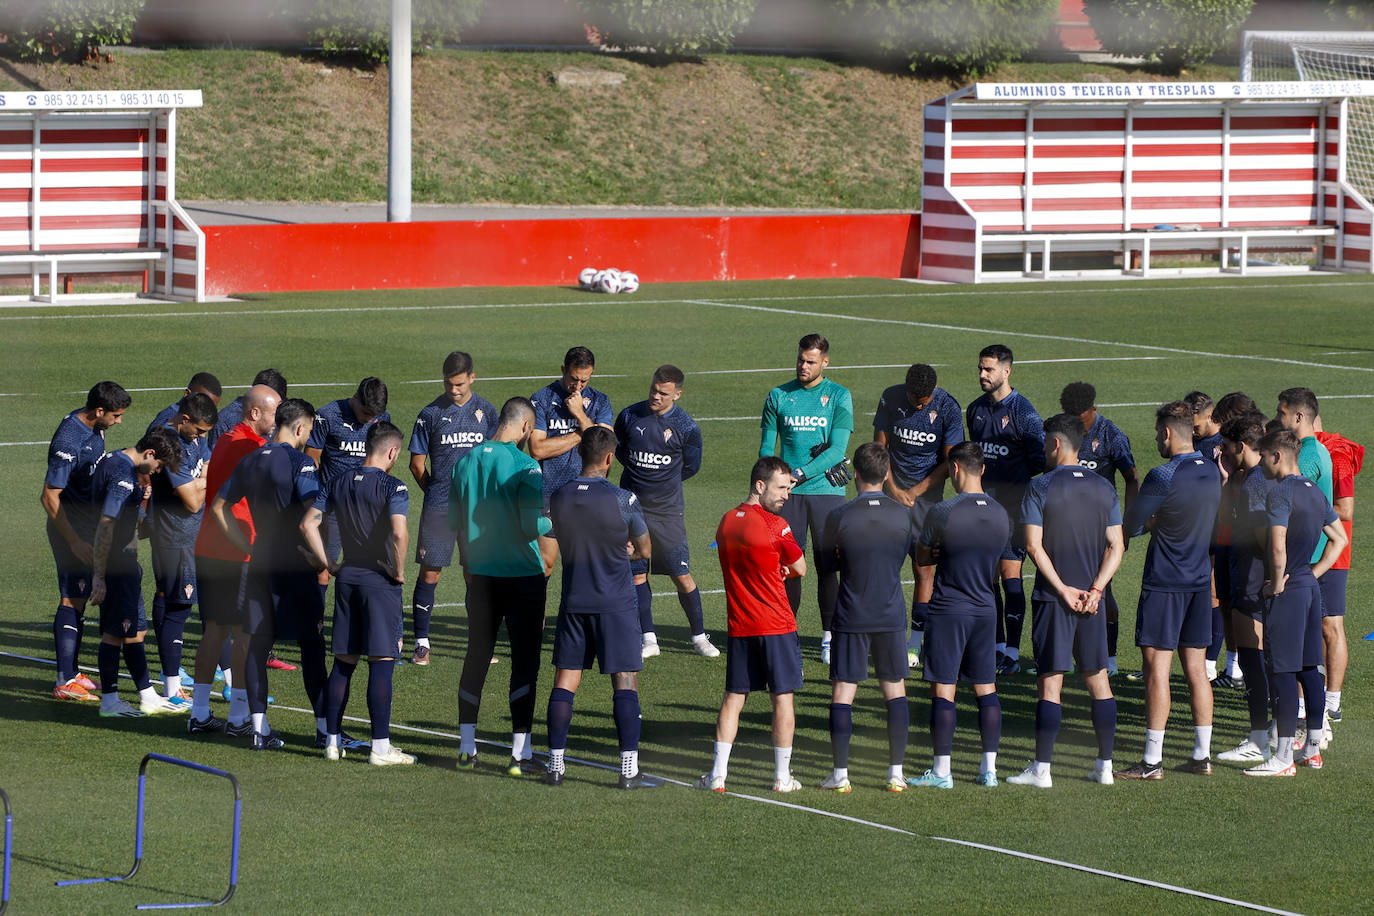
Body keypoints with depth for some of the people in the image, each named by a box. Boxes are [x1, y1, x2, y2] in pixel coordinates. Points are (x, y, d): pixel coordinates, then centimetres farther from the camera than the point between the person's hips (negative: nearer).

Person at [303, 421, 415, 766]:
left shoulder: (339, 483, 6)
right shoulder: (392, 487, -13)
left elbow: (308, 524, 5)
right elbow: (399, 533, -27)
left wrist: (329, 565, 8)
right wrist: (399, 571, -12)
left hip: (347, 579, 6)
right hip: (380, 582, -6)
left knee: (343, 662, 12)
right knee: (382, 663, -2)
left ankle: (332, 741, 15)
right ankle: (380, 747, -2)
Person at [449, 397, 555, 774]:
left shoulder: (466, 461, 4)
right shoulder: (524, 466, -14)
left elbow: (454, 520, 10)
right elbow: (535, 525, -19)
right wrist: (551, 523, 3)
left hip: (480, 574, 5)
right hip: (523, 574, -5)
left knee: (476, 658, 13)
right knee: (525, 659, 0)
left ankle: (466, 749, 16)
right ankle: (520, 753, -2)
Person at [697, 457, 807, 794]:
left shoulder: (726, 522, 7)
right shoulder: (776, 526, -13)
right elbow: (800, 569, -2)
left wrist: (773, 571, 5)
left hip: (739, 626, 5)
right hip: (777, 626, -5)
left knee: (734, 697, 10)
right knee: (783, 697, 4)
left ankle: (718, 774, 6)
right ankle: (782, 776, 7)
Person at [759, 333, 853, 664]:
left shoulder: (839, 397, 2)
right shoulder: (779, 396, 8)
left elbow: (837, 449, -6)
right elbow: (767, 446, 10)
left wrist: (800, 473, -16)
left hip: (826, 490, -2)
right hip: (789, 493, 2)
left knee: (827, 566, -1)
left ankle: (829, 637, 6)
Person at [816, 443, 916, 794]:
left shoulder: (841, 517, -11)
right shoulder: (904, 515, -4)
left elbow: (827, 546, 8)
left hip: (851, 618, -2)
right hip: (892, 617, 2)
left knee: (842, 692, 4)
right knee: (895, 691, 10)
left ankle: (840, 774, 2)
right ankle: (896, 773, 9)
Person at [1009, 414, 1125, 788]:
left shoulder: (1041, 487, -7)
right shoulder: (1103, 488, 6)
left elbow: (1034, 546, -13)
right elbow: (1116, 546, 2)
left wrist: (1062, 589, -10)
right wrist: (1095, 589, -3)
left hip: (1052, 599, -4)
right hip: (1092, 599, 4)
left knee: (1050, 683, -2)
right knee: (1098, 680, 10)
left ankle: (1041, 768, -1)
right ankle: (1105, 765, 11)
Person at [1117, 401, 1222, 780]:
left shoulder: (1164, 477, -17)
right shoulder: (1210, 469, 5)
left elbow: (1129, 526, -12)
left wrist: (1148, 524, 10)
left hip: (1164, 584, -7)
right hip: (1201, 579, 7)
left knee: (1157, 666, -3)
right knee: (1195, 667, 11)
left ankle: (1152, 760, -3)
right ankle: (1202, 756, 13)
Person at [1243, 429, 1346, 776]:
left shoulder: (1280, 493, -16)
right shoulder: (1315, 492, 12)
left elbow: (1278, 548, -26)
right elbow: (1339, 538, 20)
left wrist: (1276, 585, -13)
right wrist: (1314, 573, 15)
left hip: (1287, 591, -9)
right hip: (1310, 588, 9)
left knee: (1282, 672, -6)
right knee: (1309, 669, 14)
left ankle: (1284, 758, -6)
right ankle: (1312, 748, 20)